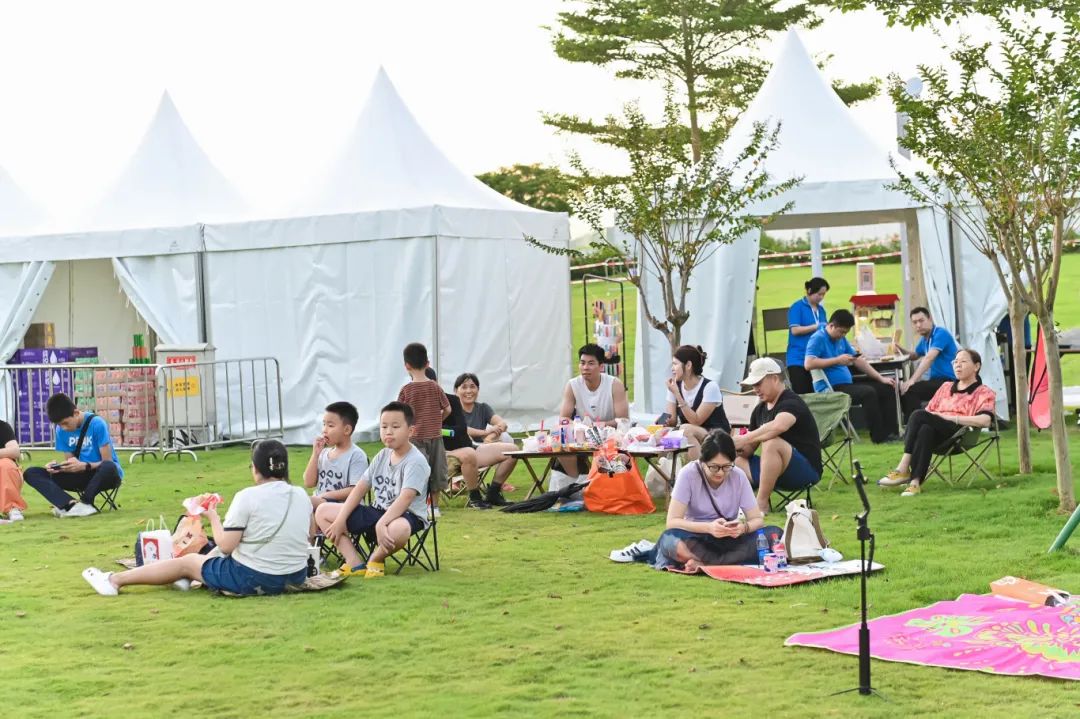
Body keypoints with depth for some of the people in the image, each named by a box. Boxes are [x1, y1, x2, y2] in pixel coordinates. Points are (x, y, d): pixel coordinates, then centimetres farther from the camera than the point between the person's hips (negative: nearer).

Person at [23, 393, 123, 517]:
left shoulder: (97, 424, -16)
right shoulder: (61, 430, 1)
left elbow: (107, 462, -16)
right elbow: (69, 463, 4)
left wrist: (84, 466, -32)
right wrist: (57, 466, -18)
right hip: (82, 476, 6)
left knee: (108, 467, -43)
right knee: (31, 473, -12)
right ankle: (74, 505, -34)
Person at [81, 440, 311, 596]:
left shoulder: (248, 497, -16)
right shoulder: (302, 496, 0)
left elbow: (226, 545, -15)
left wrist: (213, 517, 2)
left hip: (251, 579, -5)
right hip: (296, 576, 5)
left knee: (187, 562, 16)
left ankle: (114, 580, 28)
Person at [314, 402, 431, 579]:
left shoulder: (415, 461, -16)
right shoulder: (382, 456, 7)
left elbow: (405, 499, -29)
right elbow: (360, 488, 6)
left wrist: (381, 524, -41)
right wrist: (341, 520, -4)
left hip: (407, 516, -8)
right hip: (377, 511, 8)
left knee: (398, 529, -46)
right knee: (323, 512, 1)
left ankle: (376, 559, -10)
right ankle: (355, 563, -11)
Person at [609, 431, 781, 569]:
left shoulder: (738, 476, -7)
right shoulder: (688, 474, -14)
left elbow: (757, 519, -5)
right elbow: (672, 521, -18)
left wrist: (744, 527, -29)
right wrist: (708, 527, -33)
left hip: (729, 539, 4)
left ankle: (701, 562, -30)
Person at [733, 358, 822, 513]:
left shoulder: (791, 403, -13)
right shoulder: (760, 410, 12)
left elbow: (778, 426, -37)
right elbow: (749, 450, 14)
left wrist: (744, 439, -31)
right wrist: (740, 448, -10)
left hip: (806, 470, -8)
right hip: (774, 471, 9)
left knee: (772, 443, -36)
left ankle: (761, 503, -29)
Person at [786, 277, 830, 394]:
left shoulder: (821, 309, 13)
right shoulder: (797, 307, -5)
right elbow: (795, 330, -14)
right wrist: (817, 326, -17)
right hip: (799, 359, -6)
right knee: (800, 394, -9)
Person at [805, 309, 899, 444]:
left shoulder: (841, 339, 17)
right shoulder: (818, 339, -9)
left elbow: (858, 360, 20)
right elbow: (808, 364, -23)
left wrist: (881, 378, 13)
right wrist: (837, 360, -20)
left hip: (847, 385, 10)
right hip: (830, 389, -9)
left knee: (886, 388, 4)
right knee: (868, 392, -30)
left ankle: (890, 432, 1)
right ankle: (878, 436, -22)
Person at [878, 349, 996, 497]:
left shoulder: (984, 393, 14)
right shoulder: (945, 387, 33)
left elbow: (985, 420, -6)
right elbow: (929, 411, 23)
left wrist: (951, 418, -11)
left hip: (959, 432, -4)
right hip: (937, 434, 4)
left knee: (919, 415, -29)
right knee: (925, 430, -34)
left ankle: (903, 469, -34)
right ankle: (915, 481, -46)